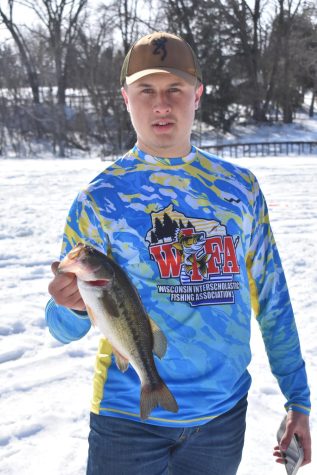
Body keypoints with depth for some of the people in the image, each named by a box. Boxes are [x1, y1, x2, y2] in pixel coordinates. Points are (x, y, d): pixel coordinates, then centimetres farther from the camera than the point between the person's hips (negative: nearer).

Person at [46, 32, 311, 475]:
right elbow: (65, 327, -6)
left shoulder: (240, 188, 0)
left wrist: (299, 402, 5)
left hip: (224, 413, 3)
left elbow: (273, 301, 5)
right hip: (130, 417, -2)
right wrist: (75, 308, -28)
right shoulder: (101, 197, -7)